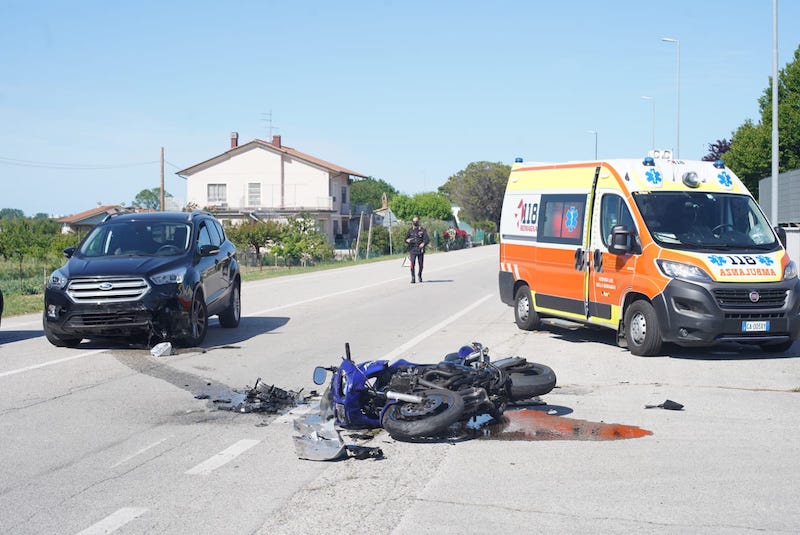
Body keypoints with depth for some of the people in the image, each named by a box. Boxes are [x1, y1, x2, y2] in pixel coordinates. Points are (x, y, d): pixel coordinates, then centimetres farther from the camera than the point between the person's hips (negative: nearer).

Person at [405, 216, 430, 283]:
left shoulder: (422, 230, 5)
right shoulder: (410, 230, 9)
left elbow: (427, 239, -1)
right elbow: (406, 239, 12)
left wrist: (423, 243, -21)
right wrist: (407, 240, -12)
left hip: (420, 250, 0)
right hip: (412, 250, 0)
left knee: (421, 264, 5)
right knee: (412, 264, -14)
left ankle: (420, 276, 28)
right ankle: (413, 278, -12)